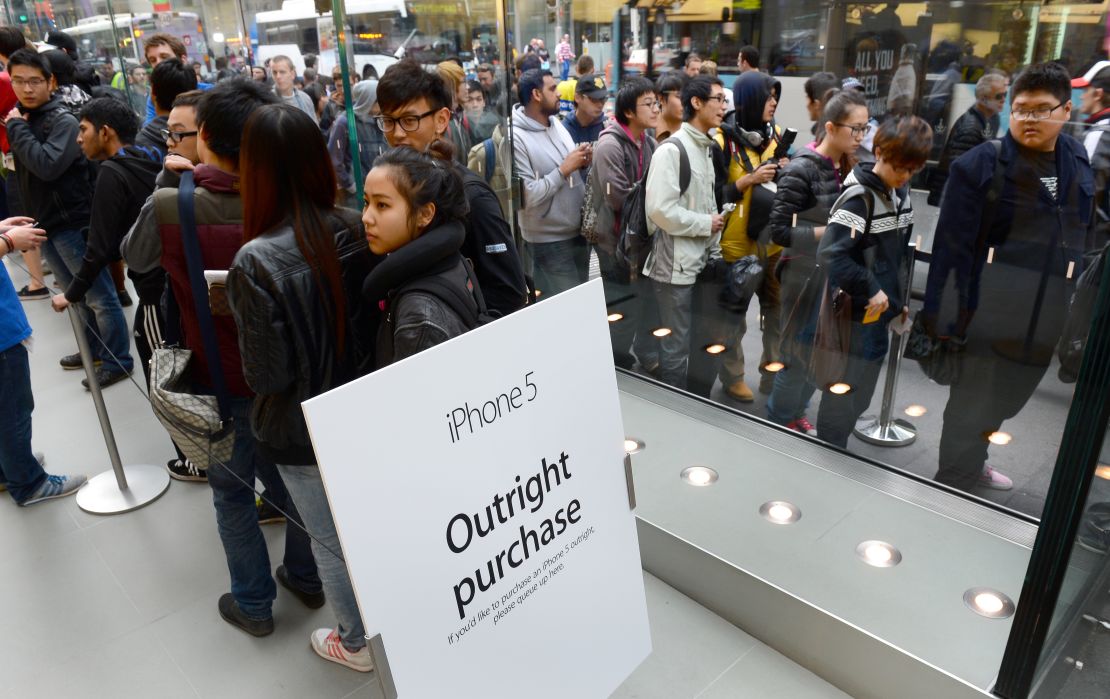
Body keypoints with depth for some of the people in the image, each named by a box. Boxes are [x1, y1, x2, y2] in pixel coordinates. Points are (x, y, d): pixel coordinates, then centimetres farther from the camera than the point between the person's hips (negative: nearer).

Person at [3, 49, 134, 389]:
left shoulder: (64, 121, -13)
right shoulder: (20, 118, 11)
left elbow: (47, 166, -28)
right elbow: (22, 170, 17)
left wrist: (17, 128, -19)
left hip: (72, 222, -9)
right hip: (44, 221, 9)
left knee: (99, 295, 0)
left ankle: (117, 361, 8)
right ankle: (95, 348, 32)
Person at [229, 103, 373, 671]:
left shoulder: (256, 262, -27)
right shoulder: (356, 230, -11)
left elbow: (267, 375, -20)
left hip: (304, 429, -5)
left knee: (331, 540, 18)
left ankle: (357, 643, 41)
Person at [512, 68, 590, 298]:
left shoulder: (557, 124, 8)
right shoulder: (516, 137, -17)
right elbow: (526, 196, -24)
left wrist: (582, 165, -6)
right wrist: (563, 170, -21)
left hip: (578, 231, 8)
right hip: (549, 241, -7)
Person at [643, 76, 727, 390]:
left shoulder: (705, 148, 13)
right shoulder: (671, 149, -15)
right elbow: (660, 209, -24)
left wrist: (715, 251, 11)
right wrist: (706, 224, -13)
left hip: (701, 262, 9)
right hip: (676, 264, -8)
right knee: (676, 346, 2)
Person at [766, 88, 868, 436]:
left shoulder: (847, 167, 4)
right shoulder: (801, 170, -18)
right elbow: (779, 230, -20)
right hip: (805, 275, -7)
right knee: (800, 354, 5)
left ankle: (796, 411, 36)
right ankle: (778, 420, 26)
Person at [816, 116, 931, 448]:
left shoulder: (901, 192, 8)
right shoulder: (860, 197, -18)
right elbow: (829, 254, -29)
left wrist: (900, 298, 16)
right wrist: (870, 291, -22)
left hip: (883, 310, 9)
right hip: (858, 314, -8)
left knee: (861, 394, 17)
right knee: (844, 394, 1)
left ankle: (838, 451, 32)